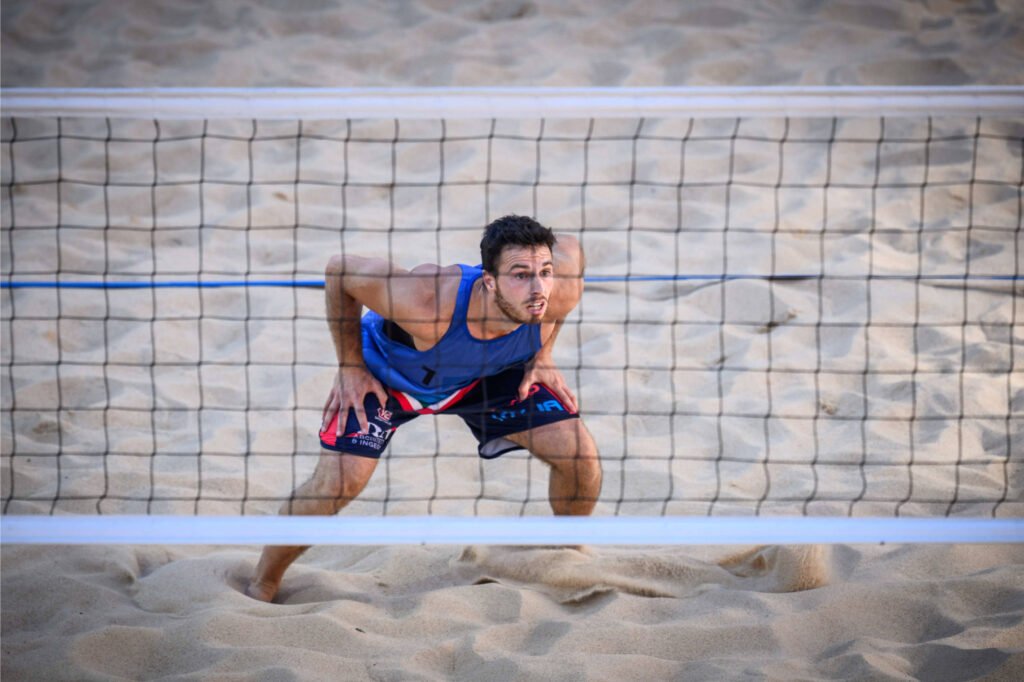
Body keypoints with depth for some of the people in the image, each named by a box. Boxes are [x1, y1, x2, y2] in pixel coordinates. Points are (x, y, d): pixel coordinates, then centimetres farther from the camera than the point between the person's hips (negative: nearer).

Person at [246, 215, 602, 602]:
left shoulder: (559, 295, -34)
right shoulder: (429, 305, -46)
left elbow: (570, 249, -8)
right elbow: (339, 270, -30)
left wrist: (542, 355, -7)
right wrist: (350, 366, -19)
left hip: (488, 375, 4)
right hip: (385, 371, -4)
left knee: (580, 454, -7)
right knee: (340, 480, -20)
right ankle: (260, 588, 4)